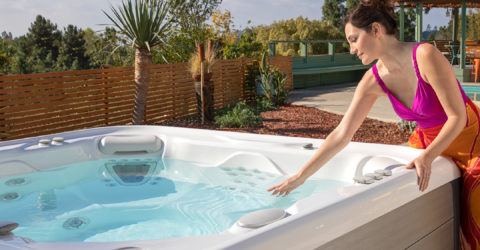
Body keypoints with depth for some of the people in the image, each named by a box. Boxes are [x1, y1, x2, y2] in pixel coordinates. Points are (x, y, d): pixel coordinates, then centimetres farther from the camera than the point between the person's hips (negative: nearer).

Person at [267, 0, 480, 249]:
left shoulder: (425, 55, -29)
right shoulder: (374, 80, -13)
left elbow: (458, 117, -23)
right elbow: (341, 134, -11)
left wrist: (427, 157, -33)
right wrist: (300, 176, -13)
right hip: (427, 141, 5)